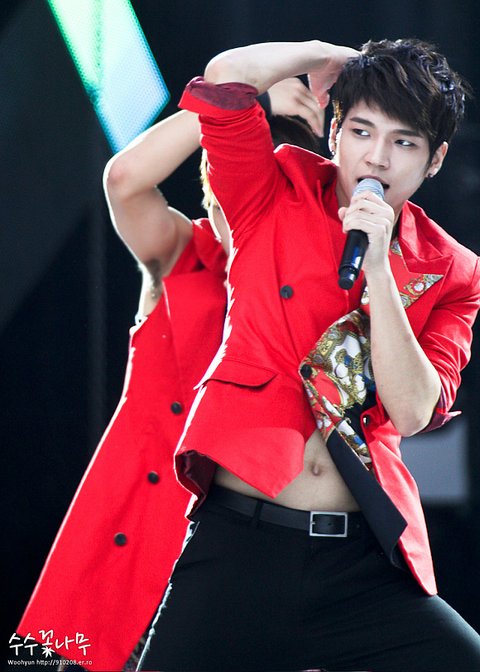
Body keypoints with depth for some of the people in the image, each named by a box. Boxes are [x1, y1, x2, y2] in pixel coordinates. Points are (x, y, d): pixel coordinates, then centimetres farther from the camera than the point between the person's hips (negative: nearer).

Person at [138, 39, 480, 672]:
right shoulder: (278, 197, 5)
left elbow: (412, 411, -6)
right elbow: (226, 79, -12)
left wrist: (377, 267, -10)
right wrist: (332, 56, 3)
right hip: (238, 547, -1)